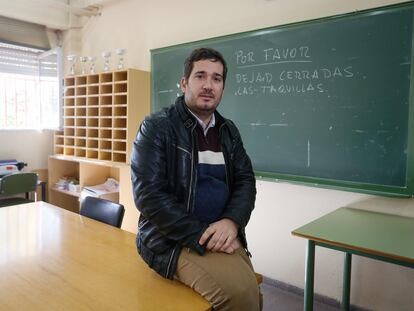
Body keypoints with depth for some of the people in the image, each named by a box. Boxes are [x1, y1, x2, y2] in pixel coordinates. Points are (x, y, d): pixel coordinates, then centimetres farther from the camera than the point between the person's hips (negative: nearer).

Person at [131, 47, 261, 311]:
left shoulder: (229, 131, 10)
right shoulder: (156, 127, -7)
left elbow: (245, 181, 7)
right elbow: (149, 195, -14)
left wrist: (231, 222, -14)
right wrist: (202, 235, -18)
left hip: (222, 234, 6)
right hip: (172, 240, -5)